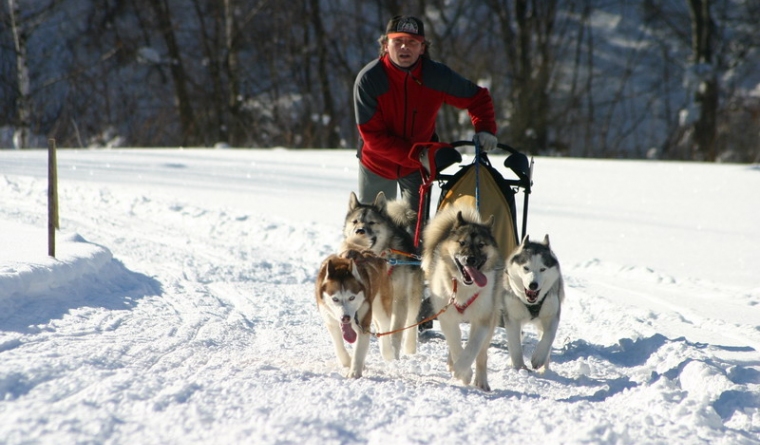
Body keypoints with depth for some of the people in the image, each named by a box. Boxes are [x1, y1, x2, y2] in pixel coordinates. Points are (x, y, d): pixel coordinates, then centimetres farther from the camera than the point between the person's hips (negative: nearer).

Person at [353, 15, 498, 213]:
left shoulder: (438, 75, -19)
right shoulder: (368, 79, -25)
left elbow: (478, 98, -4)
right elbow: (373, 136, -25)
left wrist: (485, 129, -23)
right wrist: (417, 156, -31)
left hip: (420, 165, 1)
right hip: (378, 163, -1)